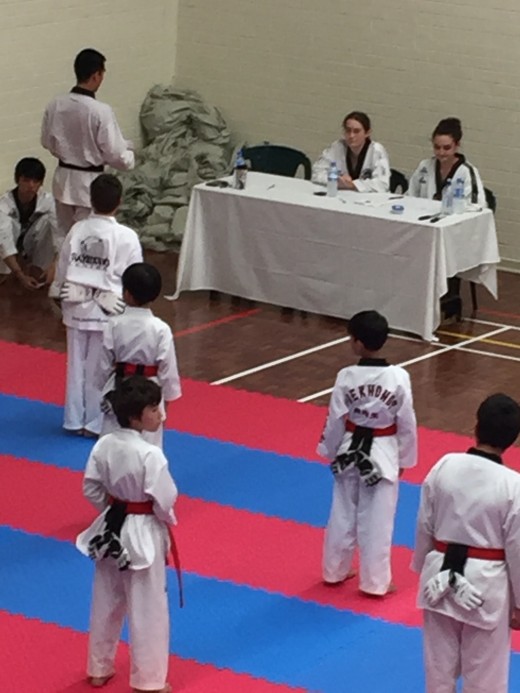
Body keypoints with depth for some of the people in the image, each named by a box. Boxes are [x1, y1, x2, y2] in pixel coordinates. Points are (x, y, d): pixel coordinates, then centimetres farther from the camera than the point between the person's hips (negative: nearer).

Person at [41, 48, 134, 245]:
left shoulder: (55, 105, -6)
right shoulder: (100, 111, -23)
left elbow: (48, 142, 8)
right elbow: (115, 154, -17)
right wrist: (129, 156, 4)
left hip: (63, 179, 6)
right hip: (90, 183, -6)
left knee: (65, 236, 18)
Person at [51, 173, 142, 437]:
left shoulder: (77, 230, -4)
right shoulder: (126, 237, -13)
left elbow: (62, 269, 4)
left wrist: (64, 297, 19)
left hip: (76, 307, 3)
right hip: (108, 310, -3)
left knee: (76, 365, 13)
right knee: (100, 368, 7)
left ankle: (74, 420, 22)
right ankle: (95, 422, 13)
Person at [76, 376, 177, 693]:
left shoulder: (103, 445, -7)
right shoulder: (151, 455, -26)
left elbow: (91, 488, 2)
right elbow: (164, 501, -20)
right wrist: (168, 522, 0)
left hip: (110, 529, 6)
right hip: (144, 534, -6)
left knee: (107, 603, 21)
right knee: (148, 609, 7)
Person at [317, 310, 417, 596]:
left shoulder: (346, 377, -15)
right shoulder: (399, 377, -16)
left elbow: (335, 421, -5)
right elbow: (406, 424, -7)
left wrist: (331, 452, 11)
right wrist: (404, 459, 7)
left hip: (350, 452, 2)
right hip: (383, 455, -1)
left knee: (343, 515, 17)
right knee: (376, 521, 7)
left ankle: (335, 571, 32)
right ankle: (375, 581, 15)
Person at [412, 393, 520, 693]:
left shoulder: (444, 467, -8)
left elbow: (425, 527, 2)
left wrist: (424, 570, 19)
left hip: (442, 576, 4)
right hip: (487, 586, -4)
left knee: (440, 665, 18)